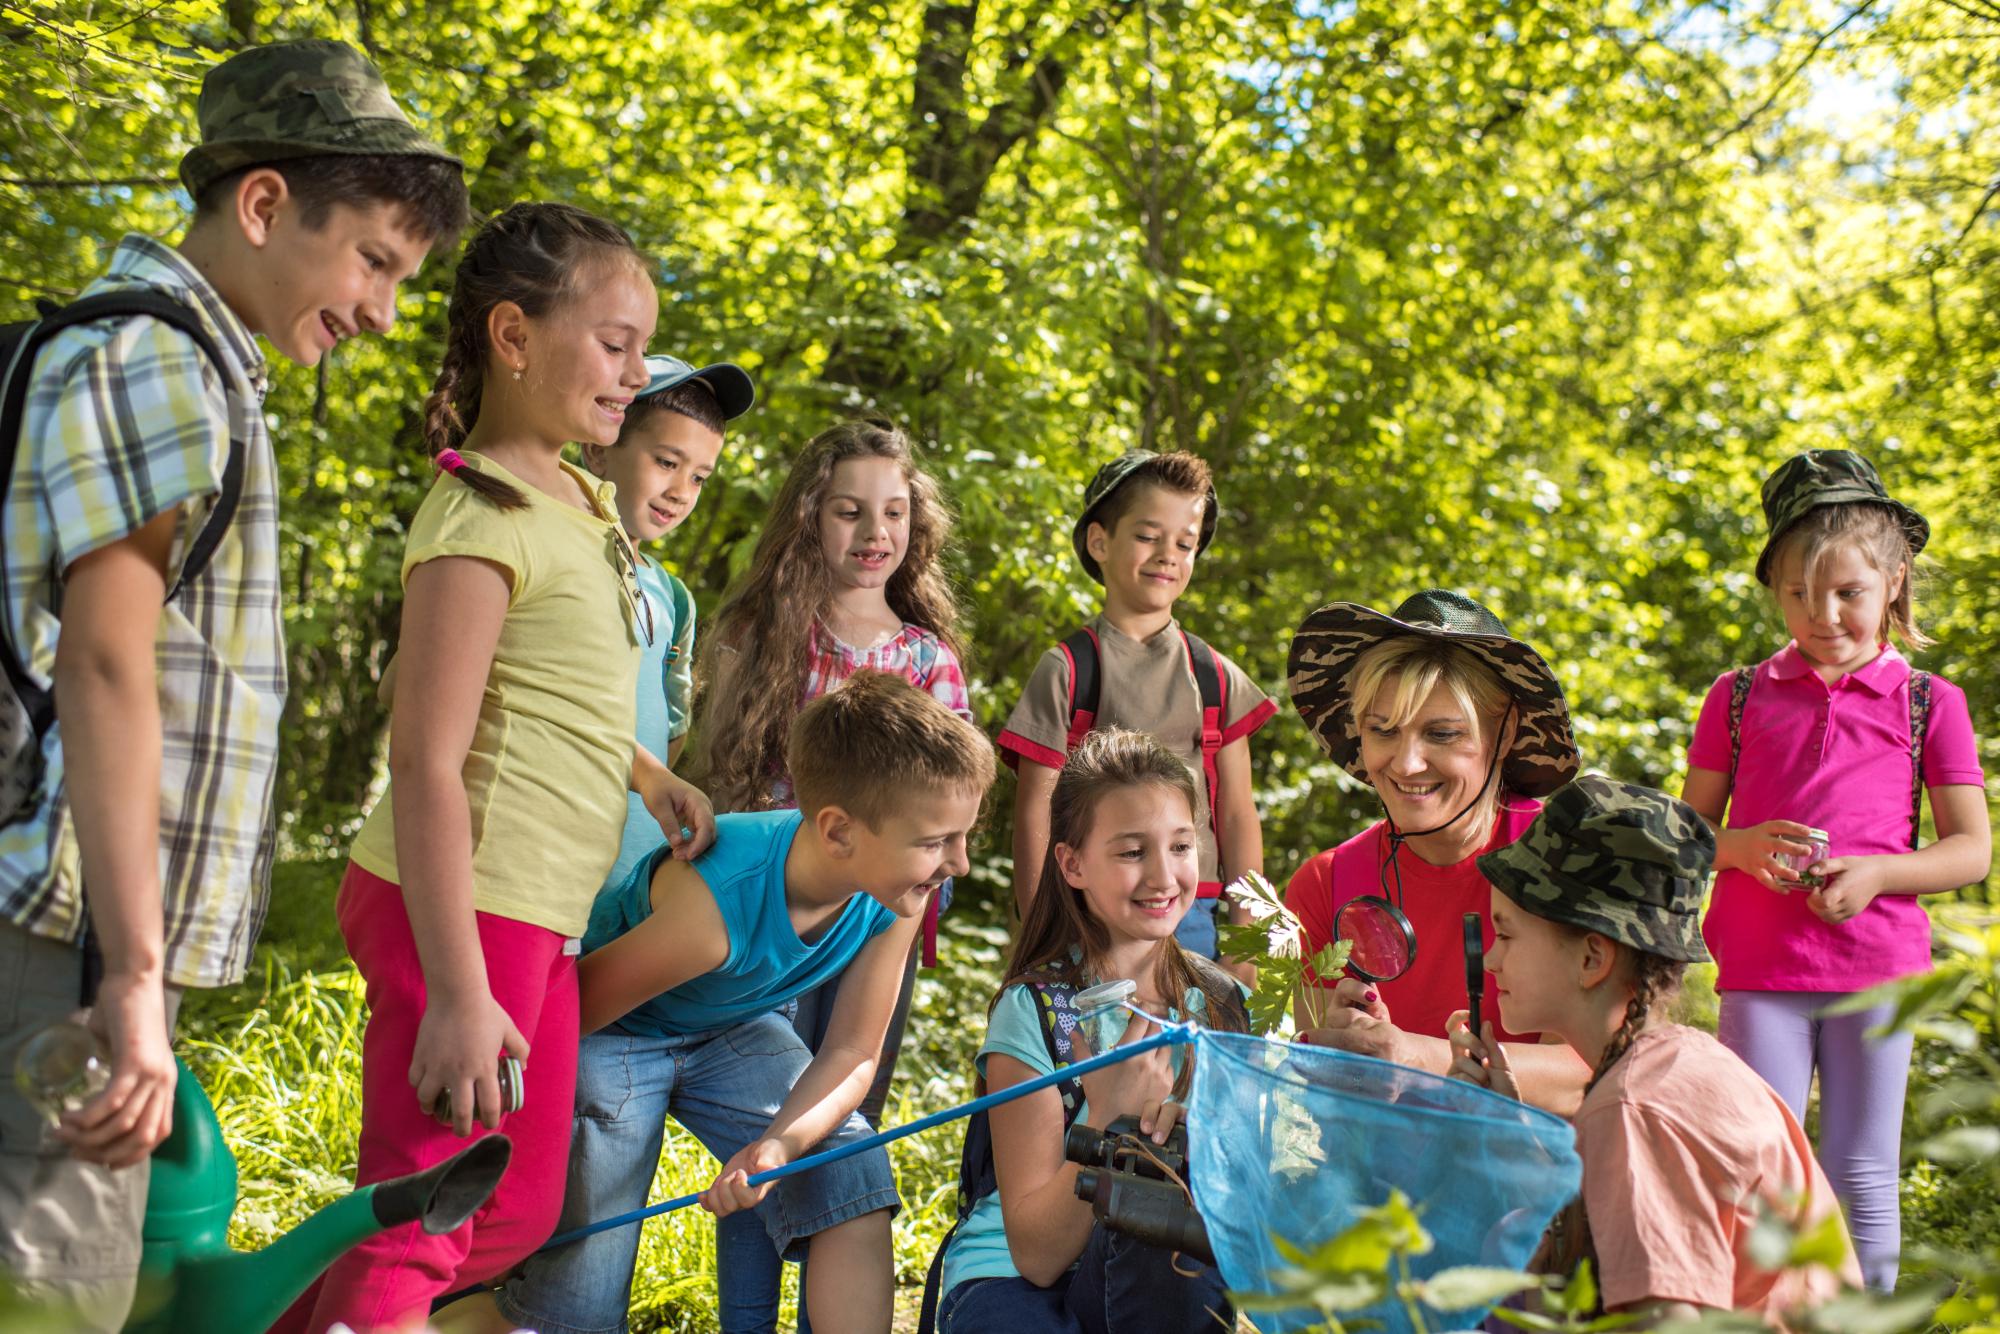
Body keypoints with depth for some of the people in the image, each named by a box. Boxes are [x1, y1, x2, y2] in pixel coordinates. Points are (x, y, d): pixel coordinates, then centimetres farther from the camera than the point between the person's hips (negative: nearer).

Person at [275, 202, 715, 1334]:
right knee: (419, 1233, -7)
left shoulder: (582, 499, 11)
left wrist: (650, 778, 17)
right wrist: (458, 991, -24)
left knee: (520, 1215, 18)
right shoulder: (484, 521, -17)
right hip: (467, 910, -10)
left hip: (541, 921, 10)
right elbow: (428, 764, -22)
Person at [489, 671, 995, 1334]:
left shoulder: (897, 896, -22)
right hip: (609, 1032, -5)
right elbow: (567, 1013, -27)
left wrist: (782, 1143, -30)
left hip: (732, 1030, 6)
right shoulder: (713, 901, -41)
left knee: (851, 1174, -13)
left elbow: (851, 1053, -11)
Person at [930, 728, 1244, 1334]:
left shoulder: (1220, 1002, 0)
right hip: (1012, 1282, -3)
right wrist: (1111, 1121, -29)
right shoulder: (1033, 1010, -13)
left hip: (1164, 1278, 3)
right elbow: (1036, 1253, -15)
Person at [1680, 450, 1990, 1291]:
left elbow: (1972, 850, 3)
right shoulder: (1739, 698, 7)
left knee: (1862, 1177, 6)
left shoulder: (1928, 704, 5)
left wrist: (1875, 873, -13)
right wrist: (1740, 846, -11)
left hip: (1878, 963, 0)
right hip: (1760, 968, 0)